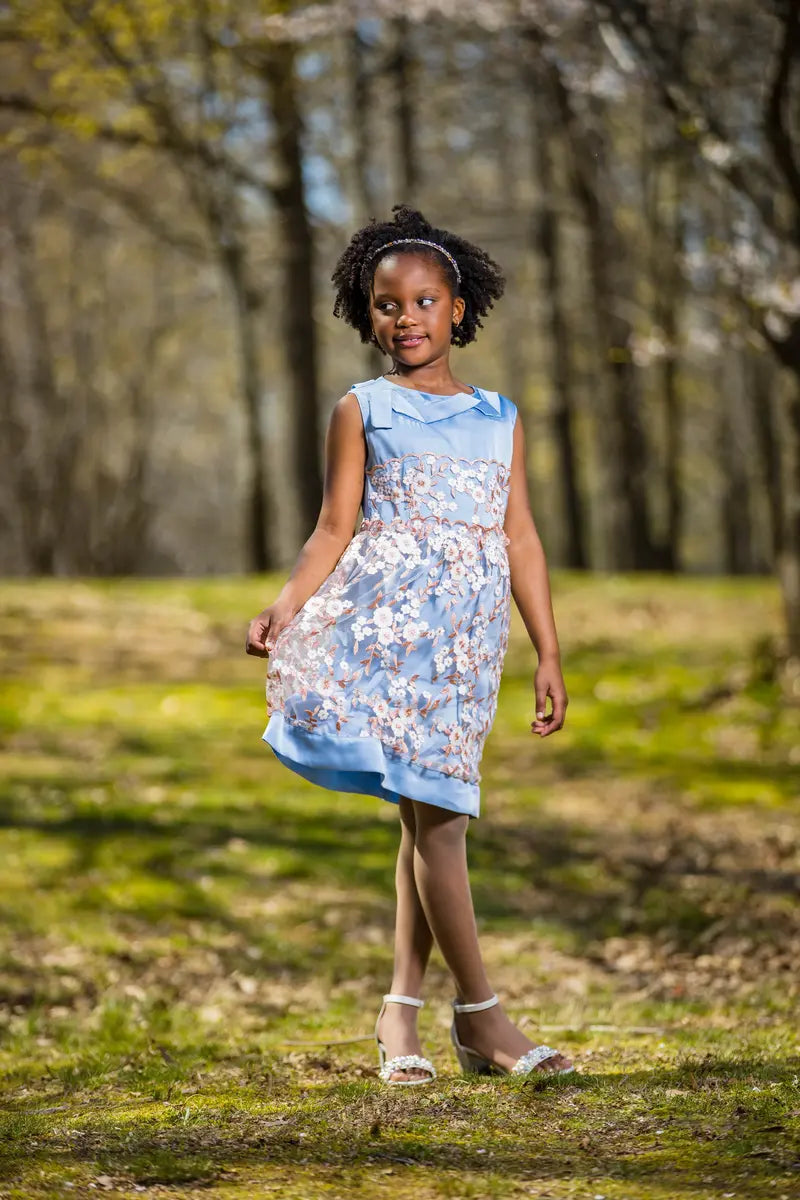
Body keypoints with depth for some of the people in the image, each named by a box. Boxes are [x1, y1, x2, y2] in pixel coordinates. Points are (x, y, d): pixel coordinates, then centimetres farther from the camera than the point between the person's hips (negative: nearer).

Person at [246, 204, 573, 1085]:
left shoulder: (500, 418, 16)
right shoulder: (362, 410, 7)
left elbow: (520, 540, 14)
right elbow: (335, 529, 2)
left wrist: (548, 654, 9)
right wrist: (285, 606, -14)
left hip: (470, 631, 3)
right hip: (389, 614, -3)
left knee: (435, 813, 4)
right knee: (430, 811, -9)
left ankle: (401, 1011, 12)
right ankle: (480, 1014, -6)